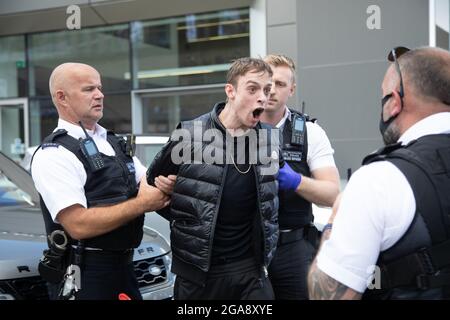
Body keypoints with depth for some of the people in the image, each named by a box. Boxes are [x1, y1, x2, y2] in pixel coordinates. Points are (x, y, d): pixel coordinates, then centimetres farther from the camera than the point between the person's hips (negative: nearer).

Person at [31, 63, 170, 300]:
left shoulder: (113, 143, 12)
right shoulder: (53, 155, -15)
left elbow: (148, 182, 8)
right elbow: (79, 225, -24)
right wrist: (141, 204, -20)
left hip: (124, 268, 8)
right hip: (84, 279, -8)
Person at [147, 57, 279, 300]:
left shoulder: (269, 140, 3)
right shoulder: (190, 135, -10)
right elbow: (153, 183, 2)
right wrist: (188, 223, 1)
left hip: (251, 269, 3)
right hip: (198, 270, -3)